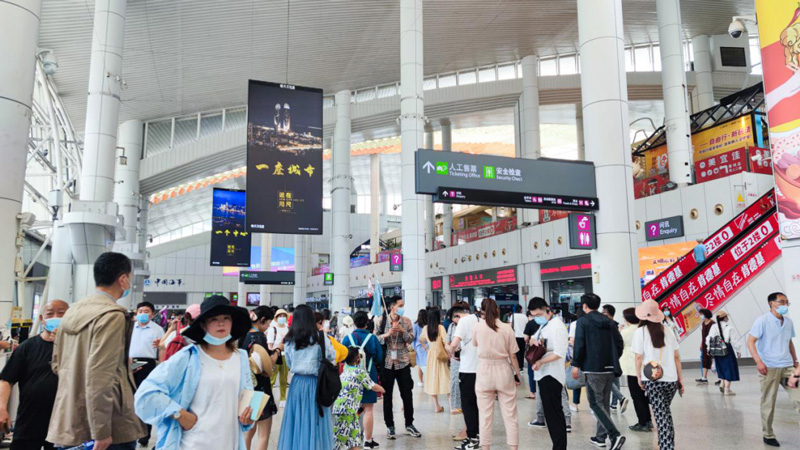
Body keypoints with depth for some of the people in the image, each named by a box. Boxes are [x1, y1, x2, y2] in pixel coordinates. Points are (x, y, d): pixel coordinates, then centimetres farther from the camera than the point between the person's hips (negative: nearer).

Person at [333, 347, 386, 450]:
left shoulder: (344, 372, 19)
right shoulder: (360, 372, -1)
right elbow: (374, 387, 8)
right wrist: (382, 389, 30)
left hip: (337, 407, 6)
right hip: (348, 410, -6)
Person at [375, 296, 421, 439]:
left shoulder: (407, 321, 1)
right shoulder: (381, 320, -6)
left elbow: (411, 339, -1)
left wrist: (402, 330, -18)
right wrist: (387, 334, -20)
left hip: (403, 362, 2)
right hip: (386, 362, -2)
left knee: (407, 394, 8)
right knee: (387, 395, 7)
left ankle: (409, 425, 22)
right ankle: (390, 426, 19)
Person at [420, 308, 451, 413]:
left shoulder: (425, 328, 1)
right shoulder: (440, 327, -13)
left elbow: (421, 340, 14)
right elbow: (446, 342, -17)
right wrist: (449, 354, -9)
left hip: (431, 355, 4)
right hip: (441, 355, -4)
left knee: (433, 378, 10)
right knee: (445, 378, 2)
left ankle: (436, 406, 13)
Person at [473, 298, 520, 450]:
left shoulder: (478, 327, -3)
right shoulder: (507, 328, -5)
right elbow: (512, 356, -2)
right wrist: (517, 374, 12)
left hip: (484, 372, 0)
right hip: (504, 371, 0)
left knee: (485, 415, 7)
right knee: (510, 415, 8)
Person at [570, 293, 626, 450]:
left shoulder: (583, 321, -5)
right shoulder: (608, 321, 11)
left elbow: (579, 344, -13)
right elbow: (619, 343, 8)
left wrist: (575, 365, -7)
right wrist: (613, 360, 17)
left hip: (593, 368, -6)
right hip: (610, 368, 6)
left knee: (596, 404, -1)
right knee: (604, 403, 16)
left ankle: (615, 435, -16)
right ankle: (601, 437, 22)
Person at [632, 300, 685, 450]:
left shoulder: (640, 332, -5)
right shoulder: (668, 331, 6)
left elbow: (639, 357, -6)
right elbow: (676, 357, 7)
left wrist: (639, 377, 5)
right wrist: (680, 379, 13)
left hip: (652, 379, -4)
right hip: (671, 379, 4)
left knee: (661, 415, -3)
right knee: (666, 413, 20)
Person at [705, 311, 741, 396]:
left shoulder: (714, 328, -1)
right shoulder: (729, 329, -14)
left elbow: (709, 340, 2)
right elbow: (734, 341, -10)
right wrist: (738, 351, 3)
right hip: (727, 351, -5)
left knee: (722, 368, 22)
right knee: (729, 369, 5)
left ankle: (722, 384, 15)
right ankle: (727, 389, 6)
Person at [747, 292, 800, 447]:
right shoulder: (762, 321, -8)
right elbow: (750, 341, -11)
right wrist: (758, 362, -21)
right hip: (769, 368, -5)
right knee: (768, 403, 4)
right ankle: (768, 435, 16)